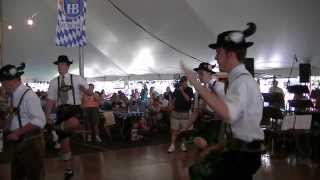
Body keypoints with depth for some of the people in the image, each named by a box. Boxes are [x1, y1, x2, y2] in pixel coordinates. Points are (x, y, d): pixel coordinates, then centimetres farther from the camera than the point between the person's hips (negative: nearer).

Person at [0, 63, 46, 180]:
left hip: (30, 143, -9)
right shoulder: (12, 96, 8)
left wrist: (18, 132, -22)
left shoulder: (28, 95, -18)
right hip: (17, 142, 9)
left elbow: (39, 121, -25)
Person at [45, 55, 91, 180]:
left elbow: (90, 93, 0)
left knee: (73, 124, -42)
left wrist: (83, 89, -22)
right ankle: (68, 170, 25)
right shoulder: (54, 82, 9)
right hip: (61, 110, 3)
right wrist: (47, 116, 0)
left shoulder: (77, 78, 2)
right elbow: (50, 100, 8)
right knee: (64, 143, 7)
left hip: (74, 108, -3)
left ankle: (60, 131, -7)